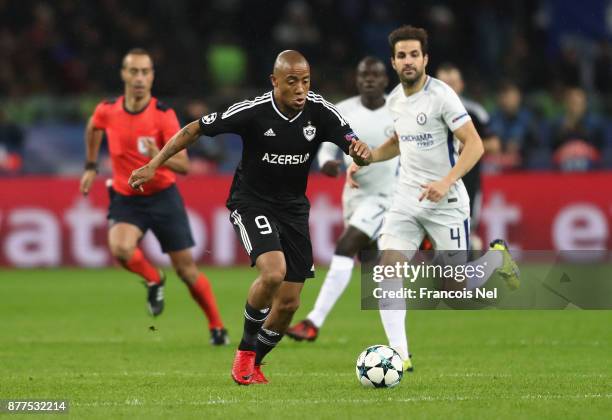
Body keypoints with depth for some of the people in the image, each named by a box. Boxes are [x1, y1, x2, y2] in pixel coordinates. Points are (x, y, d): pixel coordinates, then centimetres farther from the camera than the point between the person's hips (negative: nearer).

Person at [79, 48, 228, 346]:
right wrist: (91, 167, 20)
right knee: (120, 249, -29)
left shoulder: (164, 115, -16)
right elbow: (93, 128, 20)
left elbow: (184, 165, -21)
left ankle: (216, 327, 21)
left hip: (163, 196, -2)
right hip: (126, 198, 2)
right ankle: (153, 280, 4)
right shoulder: (107, 111, -7)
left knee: (186, 269, 0)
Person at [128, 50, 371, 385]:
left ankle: (253, 363, 27)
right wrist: (154, 165, -12)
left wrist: (361, 151, -38)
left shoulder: (320, 112, -12)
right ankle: (246, 350, -6)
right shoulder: (252, 111, -21)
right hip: (251, 203, -4)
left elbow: (355, 150, -13)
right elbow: (194, 129, -11)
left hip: (293, 207, 4)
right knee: (273, 272, -29)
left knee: (289, 302, 2)